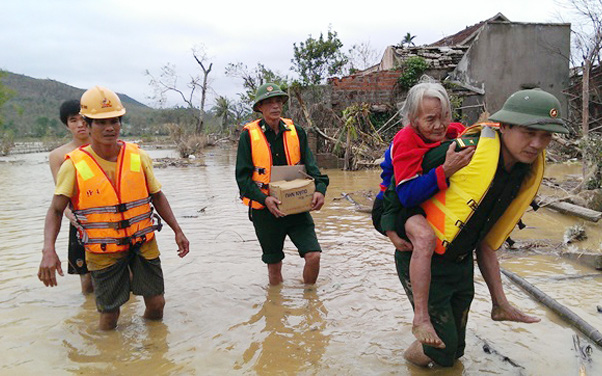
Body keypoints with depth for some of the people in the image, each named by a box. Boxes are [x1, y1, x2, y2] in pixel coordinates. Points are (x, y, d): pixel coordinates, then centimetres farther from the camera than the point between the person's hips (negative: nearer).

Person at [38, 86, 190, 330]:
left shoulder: (138, 157, -3)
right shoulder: (74, 165, -10)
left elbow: (157, 197, 7)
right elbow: (56, 210, -9)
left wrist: (177, 231, 4)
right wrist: (49, 250, -24)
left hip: (143, 244, 2)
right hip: (103, 253, -2)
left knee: (156, 302, 9)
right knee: (109, 313, 5)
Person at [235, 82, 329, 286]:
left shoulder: (295, 131, 2)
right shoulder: (249, 135, -7)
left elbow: (310, 165, 1)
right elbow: (243, 177, -9)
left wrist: (319, 189, -18)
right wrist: (264, 199, -23)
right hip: (265, 210, -2)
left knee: (313, 255, -6)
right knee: (274, 264, 12)